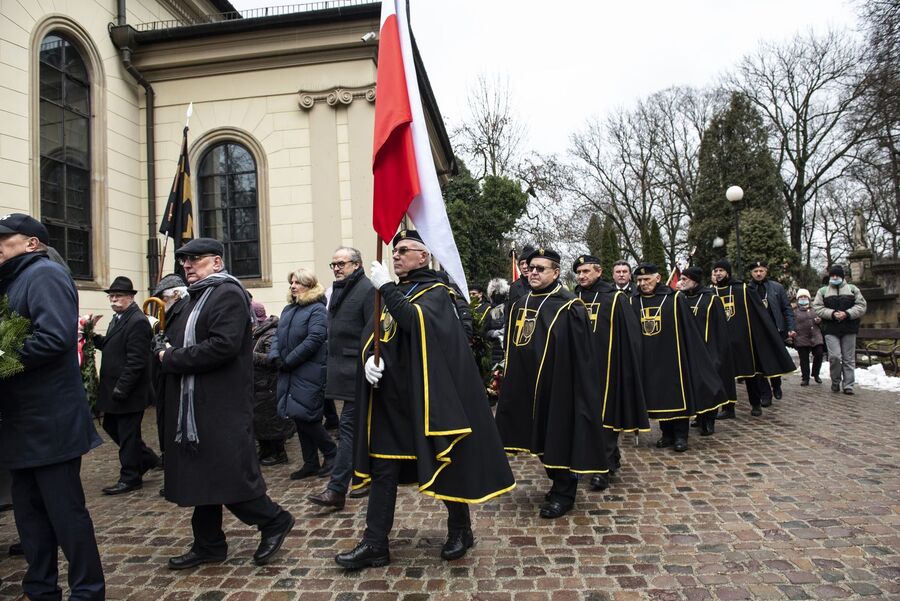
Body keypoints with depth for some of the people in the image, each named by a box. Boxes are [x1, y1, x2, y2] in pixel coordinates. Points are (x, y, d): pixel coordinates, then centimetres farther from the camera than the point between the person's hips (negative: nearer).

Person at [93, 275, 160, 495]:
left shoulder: (137, 322, -18)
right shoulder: (117, 318, 13)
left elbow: (136, 360, -22)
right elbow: (111, 347, 17)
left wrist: (121, 388, -22)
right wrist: (95, 337, 1)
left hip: (129, 391, -10)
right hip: (114, 388, 10)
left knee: (127, 432, 1)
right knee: (111, 426, 17)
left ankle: (130, 478, 15)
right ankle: (146, 458, 31)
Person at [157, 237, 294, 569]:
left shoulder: (228, 293, -13)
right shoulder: (198, 296, 17)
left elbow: (223, 346, -25)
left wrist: (172, 359, -16)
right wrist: (169, 351, 2)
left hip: (222, 407, -9)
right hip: (195, 406, 9)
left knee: (230, 475, -4)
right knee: (202, 476, 15)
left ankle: (274, 520, 16)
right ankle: (208, 544, 27)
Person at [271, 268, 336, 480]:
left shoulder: (317, 310, -8)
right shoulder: (288, 309, 16)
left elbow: (314, 340, -18)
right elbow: (278, 335, 14)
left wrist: (289, 360, -16)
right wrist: (276, 356, -5)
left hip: (309, 373, -8)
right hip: (289, 373, 8)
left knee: (305, 416, -9)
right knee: (299, 418, 11)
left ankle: (330, 452, 13)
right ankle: (310, 463, 21)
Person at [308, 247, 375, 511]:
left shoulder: (367, 289, -12)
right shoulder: (338, 291, 16)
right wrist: (333, 367, 19)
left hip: (357, 372, -9)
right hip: (344, 370, 9)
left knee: (349, 425, -7)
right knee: (362, 427, 16)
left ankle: (337, 489, -4)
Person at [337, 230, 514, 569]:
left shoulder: (437, 292, -6)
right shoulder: (394, 293, 14)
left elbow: (415, 321, -27)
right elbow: (369, 334, 10)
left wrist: (386, 287, -21)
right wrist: (369, 358, -10)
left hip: (426, 397, -6)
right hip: (391, 397, 6)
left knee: (444, 464, 7)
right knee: (383, 468, 7)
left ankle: (460, 529, 27)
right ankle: (375, 544, 16)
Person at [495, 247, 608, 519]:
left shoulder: (569, 307, -10)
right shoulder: (519, 306, 9)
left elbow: (581, 355, -11)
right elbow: (511, 349, 15)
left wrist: (582, 391, -14)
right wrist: (508, 380, 13)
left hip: (558, 387, -6)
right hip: (527, 388, 6)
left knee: (560, 436, 4)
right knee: (541, 437, 16)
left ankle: (564, 493, 19)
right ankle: (558, 483, 35)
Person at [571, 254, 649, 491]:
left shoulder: (615, 298, -4)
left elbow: (629, 336, -7)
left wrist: (627, 369, -11)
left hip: (606, 367, -5)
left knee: (605, 415, -1)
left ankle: (604, 468, 9)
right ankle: (612, 457, 30)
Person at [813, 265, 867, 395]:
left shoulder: (853, 289, 10)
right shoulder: (823, 291, 9)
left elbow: (861, 306, 2)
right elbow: (817, 308, 0)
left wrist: (847, 314, -14)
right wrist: (832, 314, -15)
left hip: (849, 329, 1)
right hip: (831, 329, -1)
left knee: (849, 358, 3)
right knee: (834, 356, -11)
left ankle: (848, 385, 10)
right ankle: (835, 382, 8)